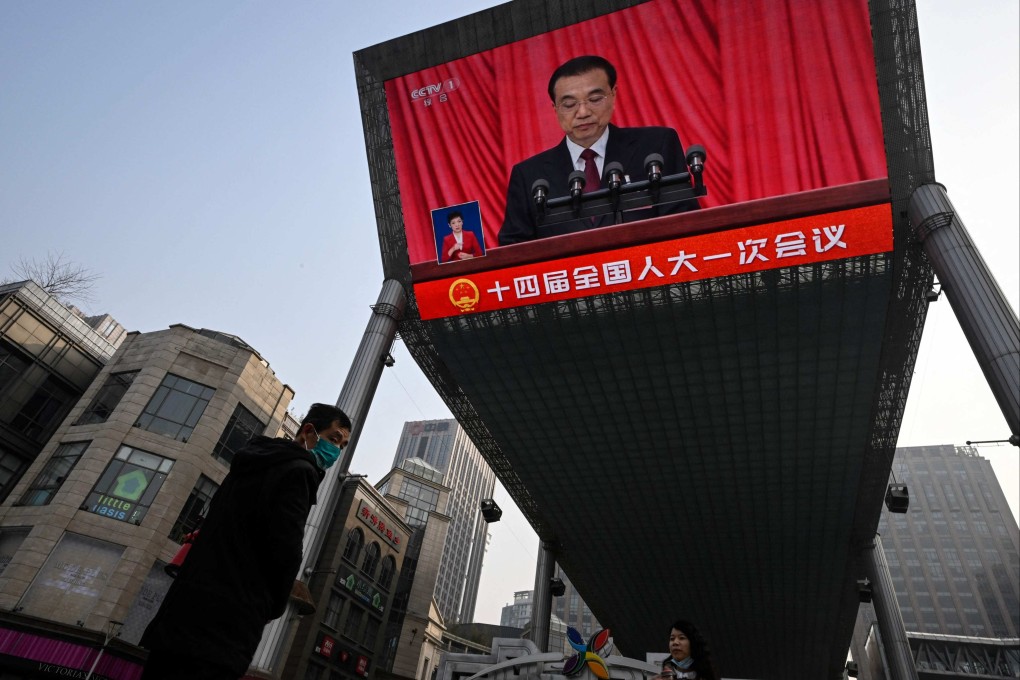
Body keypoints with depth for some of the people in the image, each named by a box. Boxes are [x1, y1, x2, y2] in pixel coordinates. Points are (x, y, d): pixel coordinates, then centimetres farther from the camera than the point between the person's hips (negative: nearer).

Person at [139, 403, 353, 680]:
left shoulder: (250, 465, 21)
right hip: (224, 628, -9)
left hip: (181, 616, 9)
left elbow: (221, 536, 18)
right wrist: (272, 607, 1)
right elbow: (285, 550, -19)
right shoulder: (299, 471, -8)